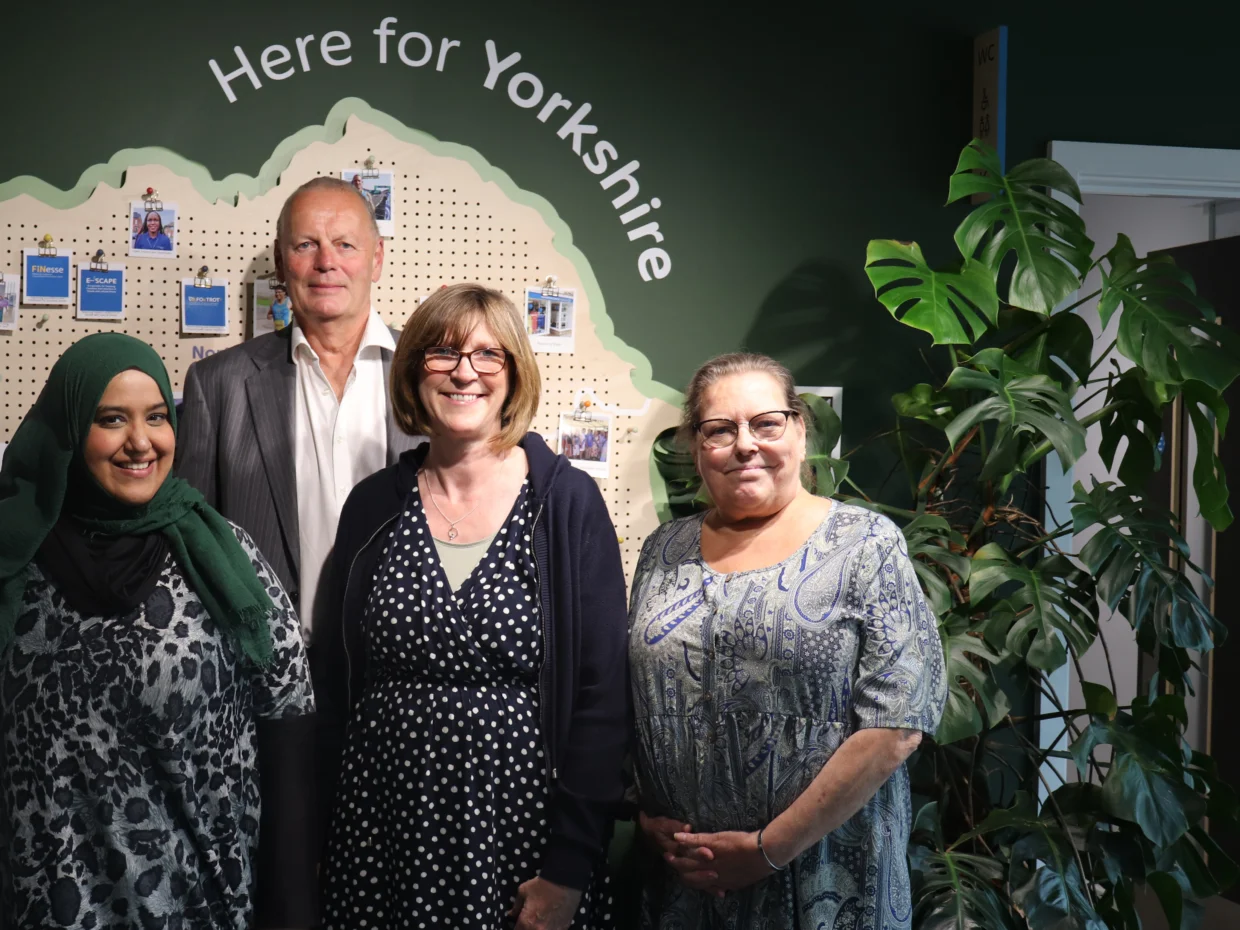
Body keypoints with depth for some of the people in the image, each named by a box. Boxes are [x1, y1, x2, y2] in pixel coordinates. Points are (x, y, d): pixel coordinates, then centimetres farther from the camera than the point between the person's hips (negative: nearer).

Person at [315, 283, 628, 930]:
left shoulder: (567, 502, -6)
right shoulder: (374, 505, 3)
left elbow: (602, 698, -8)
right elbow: (336, 682, 9)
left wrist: (569, 870, -11)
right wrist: (327, 836, 6)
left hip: (518, 829, -2)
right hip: (381, 835, 3)